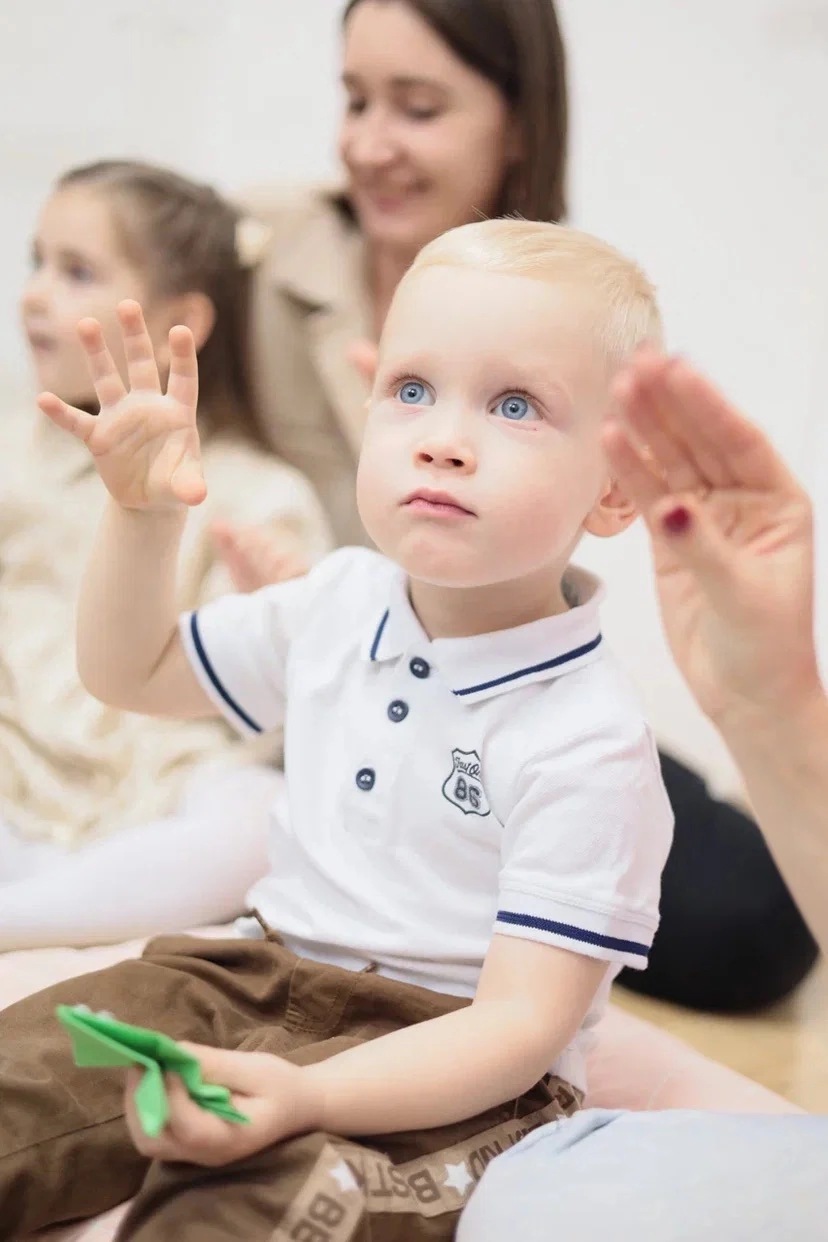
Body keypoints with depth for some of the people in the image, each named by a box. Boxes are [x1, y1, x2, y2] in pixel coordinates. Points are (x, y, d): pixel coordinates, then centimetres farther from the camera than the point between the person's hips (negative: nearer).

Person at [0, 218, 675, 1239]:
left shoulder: (587, 744, -19)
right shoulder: (339, 603, 2)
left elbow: (523, 1022, -21)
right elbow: (131, 673, 18)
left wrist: (306, 1096, -35)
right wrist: (141, 512, 0)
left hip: (441, 1068, -6)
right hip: (260, 978, 7)